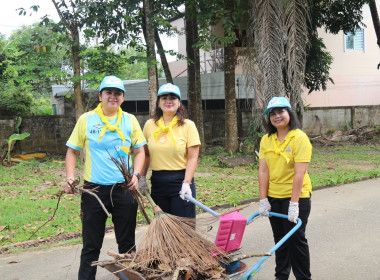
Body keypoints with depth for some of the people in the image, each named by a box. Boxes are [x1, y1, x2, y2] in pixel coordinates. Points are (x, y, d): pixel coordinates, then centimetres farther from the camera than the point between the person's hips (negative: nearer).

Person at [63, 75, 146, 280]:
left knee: (127, 243, 12)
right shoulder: (86, 119, 0)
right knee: (91, 244, 7)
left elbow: (139, 151, 8)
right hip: (94, 189, -1)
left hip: (124, 189, 2)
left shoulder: (130, 120, 5)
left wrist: (136, 174, -7)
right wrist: (70, 177, -8)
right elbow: (72, 151, 5)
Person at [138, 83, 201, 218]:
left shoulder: (188, 125, -3)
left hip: (180, 181, -3)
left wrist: (186, 183, -17)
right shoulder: (149, 125, 7)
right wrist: (142, 178, 7)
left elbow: (192, 158, -8)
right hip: (157, 183, 3)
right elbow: (146, 154, 13)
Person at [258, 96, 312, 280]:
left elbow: (299, 173, -19)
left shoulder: (299, 138, -14)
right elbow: (263, 171, -1)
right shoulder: (266, 140, 2)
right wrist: (263, 200, -6)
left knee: (296, 238, 4)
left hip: (296, 197, -5)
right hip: (273, 197, 5)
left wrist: (294, 204, -22)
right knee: (279, 238, 15)